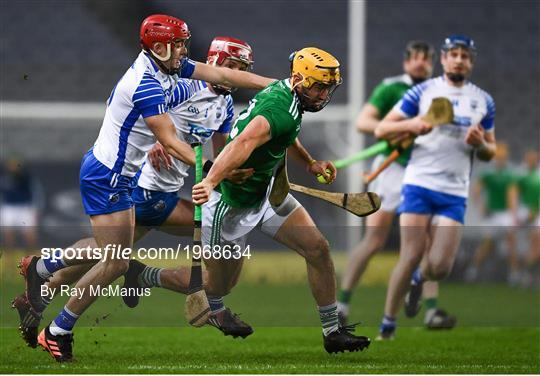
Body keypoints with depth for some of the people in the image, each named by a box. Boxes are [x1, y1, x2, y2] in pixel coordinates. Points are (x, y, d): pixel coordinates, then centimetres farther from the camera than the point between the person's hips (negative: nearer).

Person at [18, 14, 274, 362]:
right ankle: (58, 333, 5)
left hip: (121, 175, 10)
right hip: (106, 177, -10)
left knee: (116, 251, 19)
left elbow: (223, 74, 4)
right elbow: (170, 142, -25)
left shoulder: (170, 67, 2)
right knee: (117, 262, -6)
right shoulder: (147, 85, -26)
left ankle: (41, 267, 35)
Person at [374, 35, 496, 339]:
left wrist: (480, 144, -6)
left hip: (455, 194, 2)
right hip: (419, 184, -2)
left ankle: (419, 279, 29)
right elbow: (381, 129, 2)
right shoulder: (423, 92, 3)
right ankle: (388, 323, 3)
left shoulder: (483, 101, 12)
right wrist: (411, 125, -17)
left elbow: (490, 152, 18)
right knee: (411, 256, -11)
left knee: (440, 267, -8)